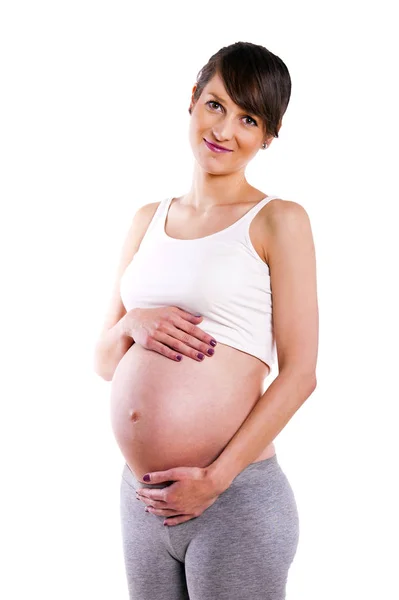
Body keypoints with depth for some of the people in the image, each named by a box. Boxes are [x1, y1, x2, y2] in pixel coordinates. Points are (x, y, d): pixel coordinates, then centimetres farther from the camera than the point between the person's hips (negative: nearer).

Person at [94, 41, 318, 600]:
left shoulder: (277, 220, -4)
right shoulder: (148, 219, 11)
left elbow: (299, 373, -9)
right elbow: (104, 361, 13)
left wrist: (215, 479, -14)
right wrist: (133, 325, -8)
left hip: (236, 499, -5)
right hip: (140, 497, 5)